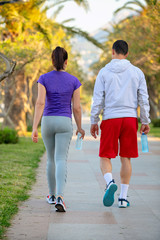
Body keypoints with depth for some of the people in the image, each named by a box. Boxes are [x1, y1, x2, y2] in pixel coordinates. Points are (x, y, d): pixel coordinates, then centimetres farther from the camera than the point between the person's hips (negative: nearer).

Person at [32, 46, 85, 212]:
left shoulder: (44, 78, -2)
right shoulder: (73, 81, -1)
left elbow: (40, 103, -12)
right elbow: (76, 107, -1)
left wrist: (34, 128, -14)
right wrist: (79, 127, 13)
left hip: (47, 122, 1)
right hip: (65, 123, -1)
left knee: (51, 158, 20)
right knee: (61, 160, -9)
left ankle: (52, 195, 30)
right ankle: (59, 197, -29)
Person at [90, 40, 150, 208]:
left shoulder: (104, 72, 1)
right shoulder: (137, 72, 7)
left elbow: (98, 100, -1)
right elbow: (143, 99, 7)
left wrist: (94, 122, 6)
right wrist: (145, 122, 13)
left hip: (110, 119, -2)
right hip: (130, 118, 2)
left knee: (105, 157, 5)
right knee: (126, 158, 8)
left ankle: (110, 182, -24)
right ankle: (123, 197, 8)